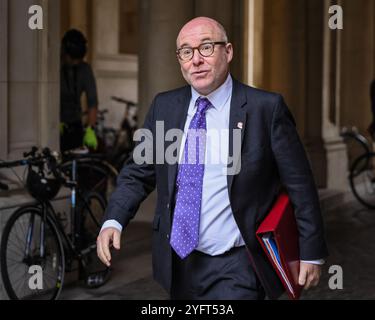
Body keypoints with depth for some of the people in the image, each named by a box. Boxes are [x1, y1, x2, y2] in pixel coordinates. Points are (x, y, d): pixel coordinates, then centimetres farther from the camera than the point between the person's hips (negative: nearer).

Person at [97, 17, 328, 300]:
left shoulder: (266, 108, -9)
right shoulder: (164, 107, 3)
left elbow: (300, 184, -6)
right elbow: (138, 173, 6)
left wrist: (312, 253, -3)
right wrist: (113, 221, -10)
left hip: (234, 269, -4)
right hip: (177, 264, 4)